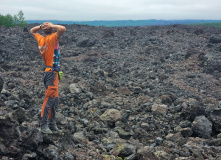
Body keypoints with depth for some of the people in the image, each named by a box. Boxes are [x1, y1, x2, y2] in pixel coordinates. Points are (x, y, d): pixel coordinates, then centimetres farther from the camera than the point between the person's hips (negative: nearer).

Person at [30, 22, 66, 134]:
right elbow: (62, 29, -25)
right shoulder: (52, 38, -11)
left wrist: (41, 26, 13)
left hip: (51, 73, 9)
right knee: (49, 99, -7)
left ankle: (52, 125, 19)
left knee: (55, 100, 13)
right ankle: (43, 125, -2)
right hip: (52, 73, -9)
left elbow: (32, 31, 28)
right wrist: (51, 26, -10)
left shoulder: (41, 39, 9)